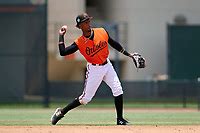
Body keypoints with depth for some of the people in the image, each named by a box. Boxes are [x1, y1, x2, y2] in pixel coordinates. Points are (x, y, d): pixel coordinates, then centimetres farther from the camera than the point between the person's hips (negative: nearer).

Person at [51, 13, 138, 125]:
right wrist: (61, 36, -16)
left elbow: (114, 44, 7)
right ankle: (61, 112, 14)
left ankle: (120, 119, 3)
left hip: (107, 65, 4)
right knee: (86, 98, -2)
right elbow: (63, 52, -19)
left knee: (118, 90, -8)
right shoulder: (79, 42, -14)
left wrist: (128, 54, 9)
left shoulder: (102, 32, -7)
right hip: (94, 69, -3)